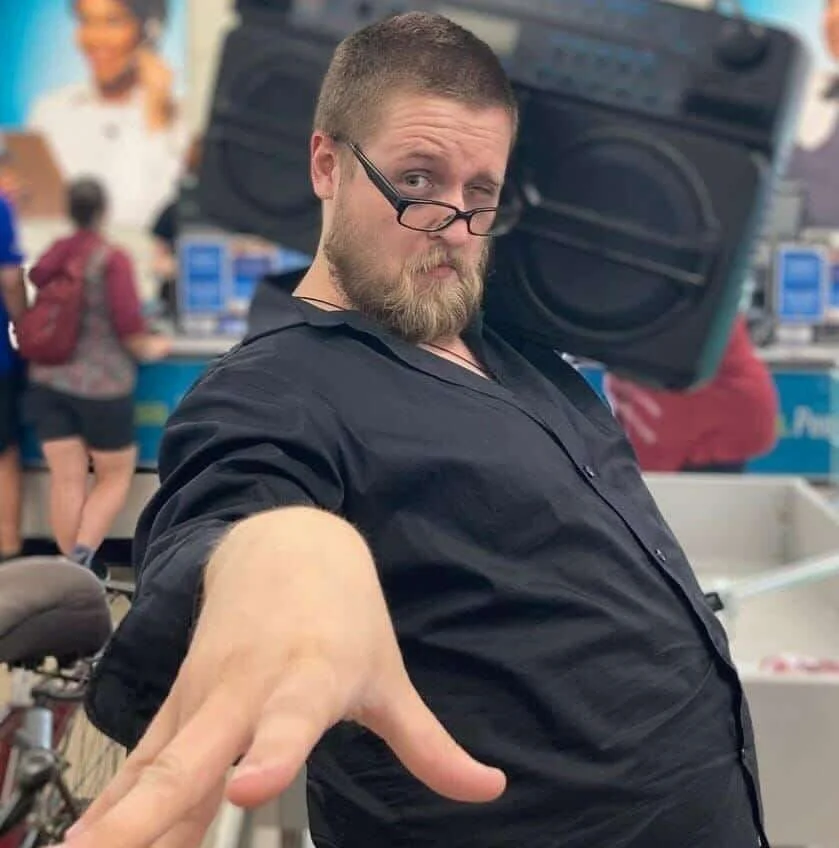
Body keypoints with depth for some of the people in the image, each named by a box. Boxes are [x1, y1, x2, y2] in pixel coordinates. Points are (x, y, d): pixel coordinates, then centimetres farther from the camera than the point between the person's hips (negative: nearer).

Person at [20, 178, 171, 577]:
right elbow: (127, 322, -16)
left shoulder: (51, 255, 5)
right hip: (101, 382, -4)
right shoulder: (112, 258, -11)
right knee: (114, 477, 9)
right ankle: (82, 554, -9)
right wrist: (148, 349, 3)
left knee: (66, 479, 5)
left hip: (48, 380, 5)